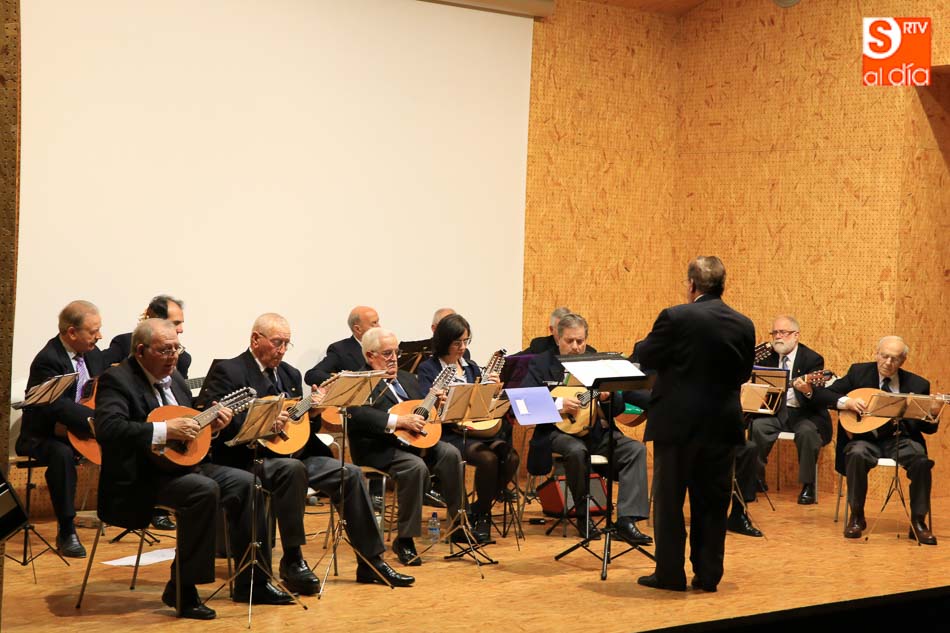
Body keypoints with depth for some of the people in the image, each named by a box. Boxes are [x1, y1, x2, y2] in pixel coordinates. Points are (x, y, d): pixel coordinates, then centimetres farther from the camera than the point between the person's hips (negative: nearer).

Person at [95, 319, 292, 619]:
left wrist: (210, 424, 1)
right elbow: (107, 428, -30)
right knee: (205, 490, -31)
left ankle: (251, 584, 4)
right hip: (139, 477, -9)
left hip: (179, 464, 9)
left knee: (245, 483, -4)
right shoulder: (117, 380, -13)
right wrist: (164, 430, -32)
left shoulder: (174, 378, 14)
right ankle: (182, 590, -19)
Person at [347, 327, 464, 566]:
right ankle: (404, 540, -22)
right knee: (416, 466, -34)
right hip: (378, 449, -7)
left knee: (450, 453, -20)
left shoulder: (407, 378, 23)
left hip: (412, 442, 7)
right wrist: (398, 421, -26)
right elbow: (358, 414, -22)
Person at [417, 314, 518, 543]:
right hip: (448, 434, -5)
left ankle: (479, 512, -5)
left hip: (478, 430, 6)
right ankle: (482, 514, -9)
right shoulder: (428, 369, 3)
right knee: (487, 458, -33)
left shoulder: (471, 368, 19)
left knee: (510, 456, -24)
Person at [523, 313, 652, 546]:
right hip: (560, 431, -4)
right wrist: (558, 405, -21)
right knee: (576, 451, -37)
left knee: (635, 449, -21)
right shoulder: (541, 364, 5)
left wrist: (608, 396, -14)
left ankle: (626, 520, -28)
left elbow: (619, 407, 10)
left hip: (598, 432, 4)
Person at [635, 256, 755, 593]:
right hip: (722, 424, 4)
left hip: (678, 422, -4)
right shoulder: (743, 325, 0)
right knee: (712, 501, 11)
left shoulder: (675, 317, -13)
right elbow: (743, 373, 10)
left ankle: (670, 573, 10)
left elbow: (645, 358, -4)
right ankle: (708, 574, 15)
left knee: (669, 500, 7)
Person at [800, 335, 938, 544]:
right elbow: (828, 394, 5)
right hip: (865, 438, -1)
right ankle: (857, 517, -17)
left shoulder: (917, 384, 4)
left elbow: (929, 429, 6)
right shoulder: (858, 372, 4)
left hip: (901, 440, 1)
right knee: (857, 454, -35)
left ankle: (918, 522, -15)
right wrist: (845, 402, -16)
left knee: (921, 461, -31)